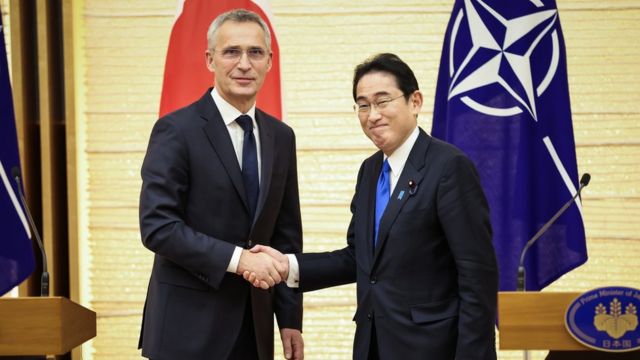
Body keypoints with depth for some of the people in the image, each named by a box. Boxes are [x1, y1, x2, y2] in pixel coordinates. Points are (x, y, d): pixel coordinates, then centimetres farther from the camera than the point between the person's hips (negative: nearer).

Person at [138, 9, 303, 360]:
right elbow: (157, 226, -16)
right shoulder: (176, 130, -9)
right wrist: (237, 259, -22)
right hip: (189, 327, -5)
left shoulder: (280, 137, 9)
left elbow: (286, 235, 11)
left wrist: (290, 319, 8)